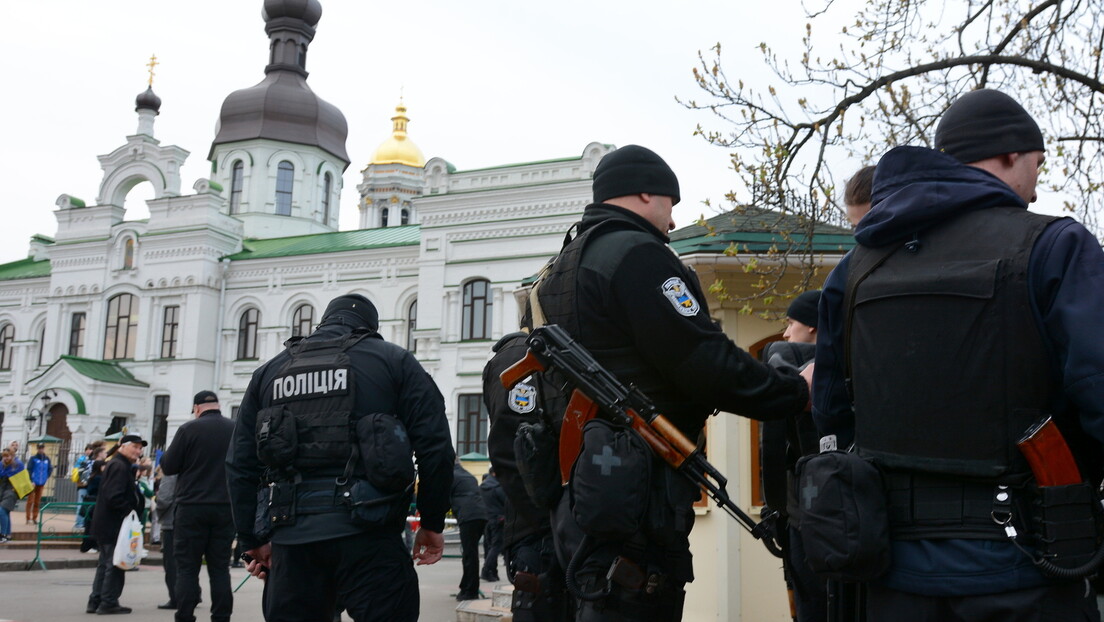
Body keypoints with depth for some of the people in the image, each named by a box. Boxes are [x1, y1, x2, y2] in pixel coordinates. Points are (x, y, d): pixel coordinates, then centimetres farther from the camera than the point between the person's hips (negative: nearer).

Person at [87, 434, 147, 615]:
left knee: (106, 563, 16)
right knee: (115, 564, -4)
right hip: (113, 525, -11)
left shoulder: (115, 464, 18)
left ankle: (96, 601, 20)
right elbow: (114, 497, -25)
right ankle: (108, 603, 1)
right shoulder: (119, 466, -15)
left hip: (105, 524, 11)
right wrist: (129, 510, -17)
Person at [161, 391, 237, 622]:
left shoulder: (189, 429, -7)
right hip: (226, 508, 3)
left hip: (192, 507, -3)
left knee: (187, 567, 3)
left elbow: (168, 467, -3)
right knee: (220, 568, 7)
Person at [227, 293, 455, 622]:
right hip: (365, 533, -4)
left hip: (291, 536, 4)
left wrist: (254, 540, 20)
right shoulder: (393, 360, 7)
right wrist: (432, 524, 8)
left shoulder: (269, 371, 17)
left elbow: (240, 465, 14)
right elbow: (435, 447, -2)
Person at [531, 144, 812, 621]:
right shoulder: (637, 254, -11)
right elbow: (707, 363, -17)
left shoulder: (567, 264, 19)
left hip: (588, 483, 10)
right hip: (637, 491, -10)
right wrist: (797, 393, -6)